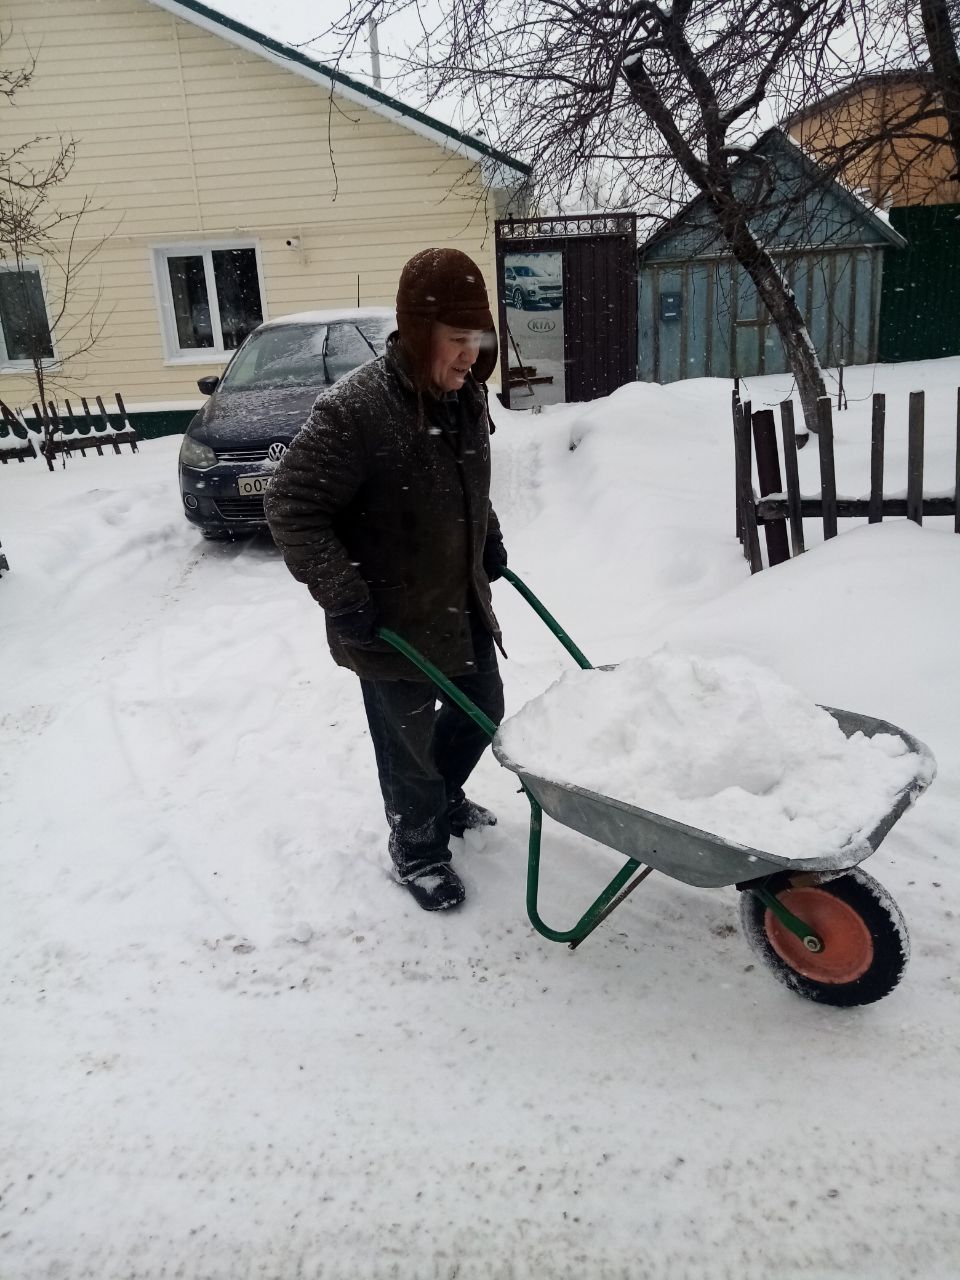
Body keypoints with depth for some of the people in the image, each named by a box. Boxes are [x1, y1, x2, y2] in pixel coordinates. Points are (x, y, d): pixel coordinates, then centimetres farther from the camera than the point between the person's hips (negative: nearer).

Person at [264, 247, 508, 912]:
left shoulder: (466, 395, 0)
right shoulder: (354, 408, -25)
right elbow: (291, 509, -20)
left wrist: (491, 540, 17)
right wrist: (342, 594, -23)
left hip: (462, 602, 8)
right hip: (391, 620, -7)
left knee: (483, 709, 21)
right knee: (408, 739, 8)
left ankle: (445, 798, 50)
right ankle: (418, 847, 34)